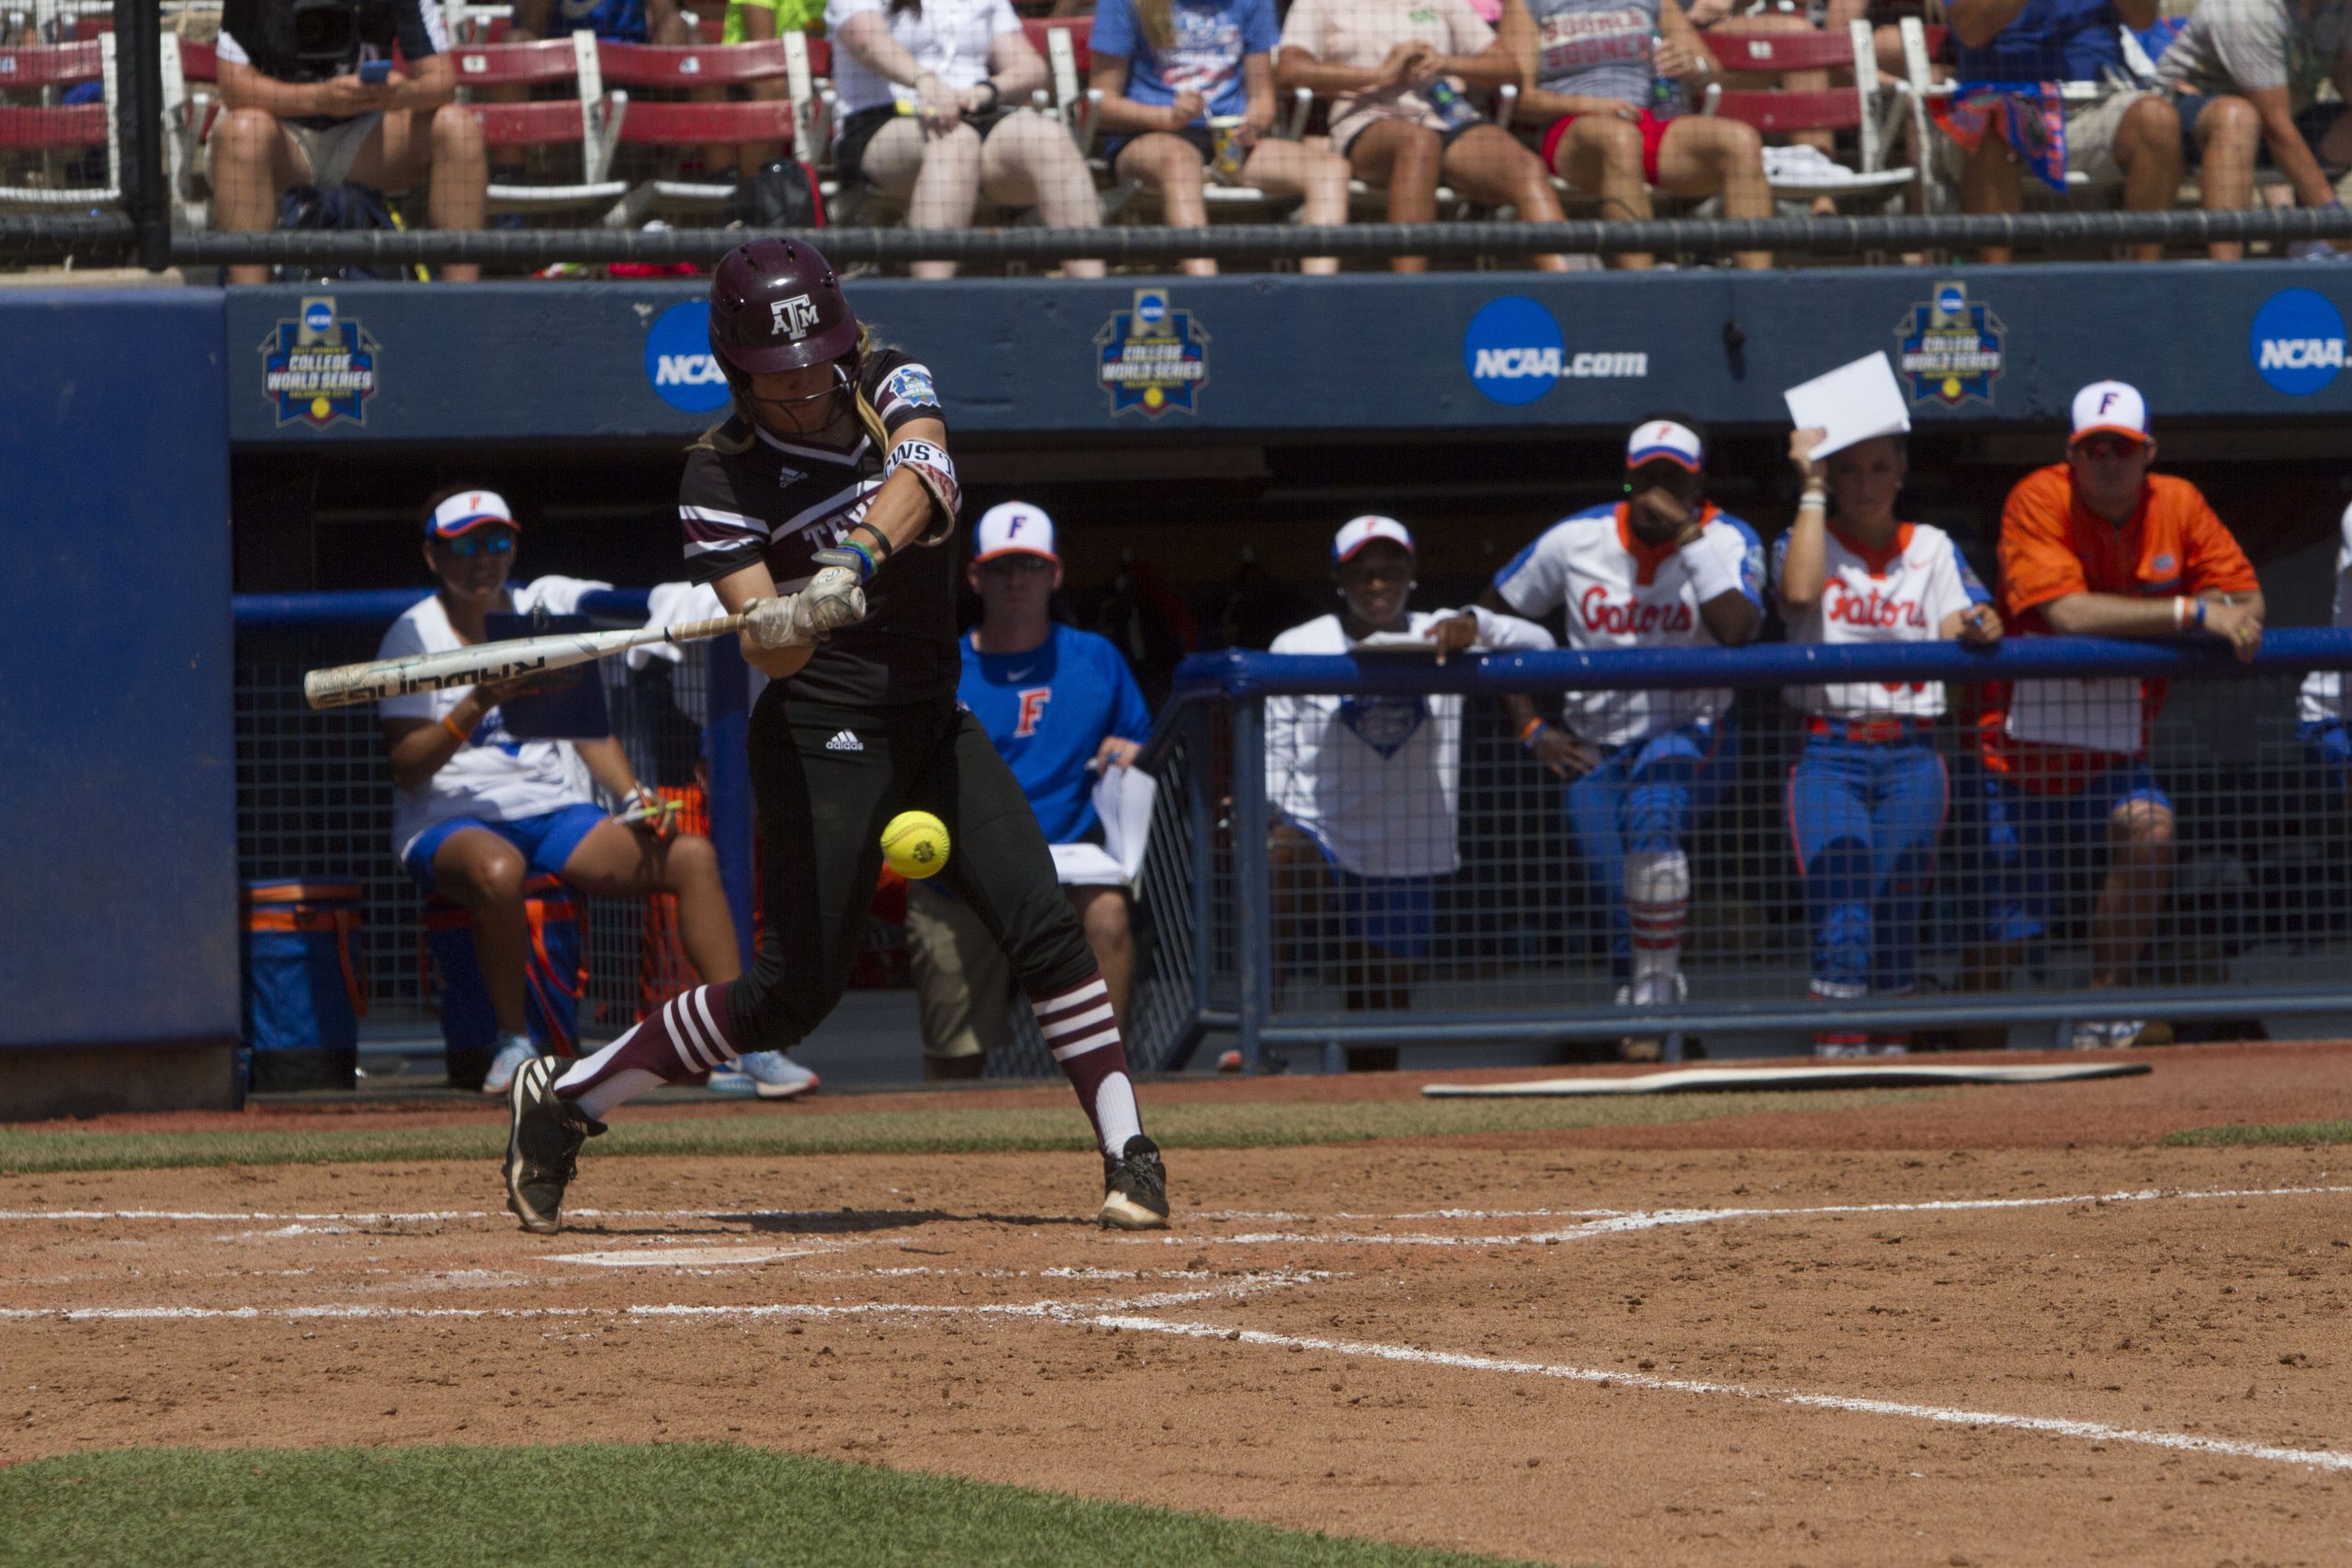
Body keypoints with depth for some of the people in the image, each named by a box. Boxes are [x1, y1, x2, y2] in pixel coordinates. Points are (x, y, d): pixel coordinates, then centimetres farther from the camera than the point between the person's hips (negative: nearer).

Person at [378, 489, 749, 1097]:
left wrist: (633, 797, -3)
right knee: (497, 871, -41)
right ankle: (513, 1043, -24)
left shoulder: (543, 609, 12)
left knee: (692, 855, -13)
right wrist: (475, 708, -27)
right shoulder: (414, 635, -2)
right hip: (450, 823, -5)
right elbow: (405, 768, -12)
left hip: (555, 816, 5)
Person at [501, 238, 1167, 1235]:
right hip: (821, 741, -4)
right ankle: (561, 1102, 6)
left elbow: (923, 472, -23)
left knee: (1044, 929, -10)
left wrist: (854, 560, -42)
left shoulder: (888, 388, 0)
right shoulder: (721, 477, -10)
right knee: (794, 993, -7)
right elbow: (772, 650, -21)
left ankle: (1128, 1156, -4)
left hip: (934, 723, 4)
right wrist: (776, 627, -45)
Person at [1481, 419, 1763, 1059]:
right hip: (1596, 750, 3)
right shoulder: (1575, 541, 0)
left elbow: (1737, 632, -26)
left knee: (1652, 811, -35)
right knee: (1622, 909, -5)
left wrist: (1686, 534, -23)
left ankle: (1656, 998, -30)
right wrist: (1530, 726, 5)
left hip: (1691, 735, -3)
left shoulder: (1728, 542, -6)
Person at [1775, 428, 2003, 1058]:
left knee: (1896, 924, 1)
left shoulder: (1933, 549, 13)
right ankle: (1837, 1061, -13)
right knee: (1843, 920, -14)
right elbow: (1800, 590, -17)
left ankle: (1891, 1057, 11)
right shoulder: (1806, 541, 7)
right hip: (1829, 755, -2)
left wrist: (1976, 632, -24)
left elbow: (1954, 639, 0)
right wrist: (1812, 489, -10)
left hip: (1911, 756, 2)